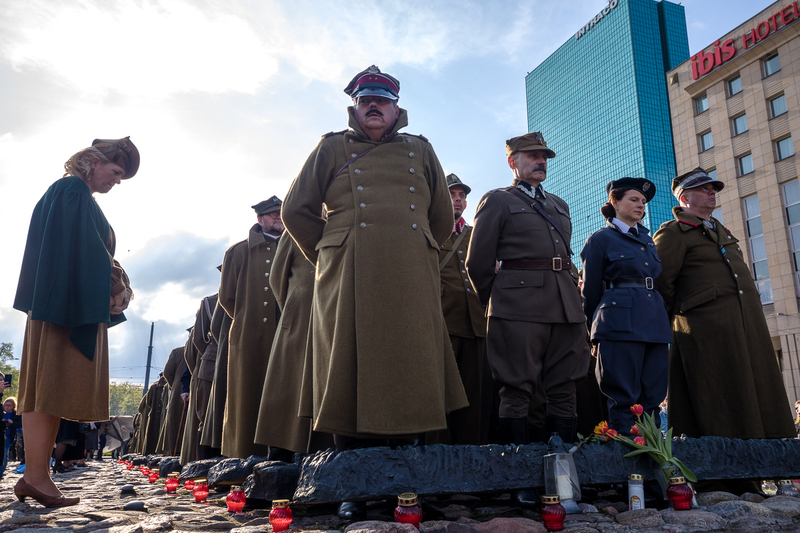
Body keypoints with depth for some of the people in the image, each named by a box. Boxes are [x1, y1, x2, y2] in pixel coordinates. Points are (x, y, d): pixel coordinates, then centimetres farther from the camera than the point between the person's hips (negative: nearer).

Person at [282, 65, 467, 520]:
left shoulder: (420, 150, 22)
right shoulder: (333, 148, 17)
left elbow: (443, 217, 24)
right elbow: (296, 210, 13)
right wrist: (329, 257, 11)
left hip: (412, 282, 2)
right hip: (350, 280, -1)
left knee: (411, 373, -1)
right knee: (351, 371, -3)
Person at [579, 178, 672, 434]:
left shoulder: (647, 239, 22)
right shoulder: (600, 239, 3)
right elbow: (590, 291, 4)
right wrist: (598, 330, 7)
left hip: (654, 324, 6)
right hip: (621, 324, -6)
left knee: (652, 399, 4)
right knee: (623, 399, -6)